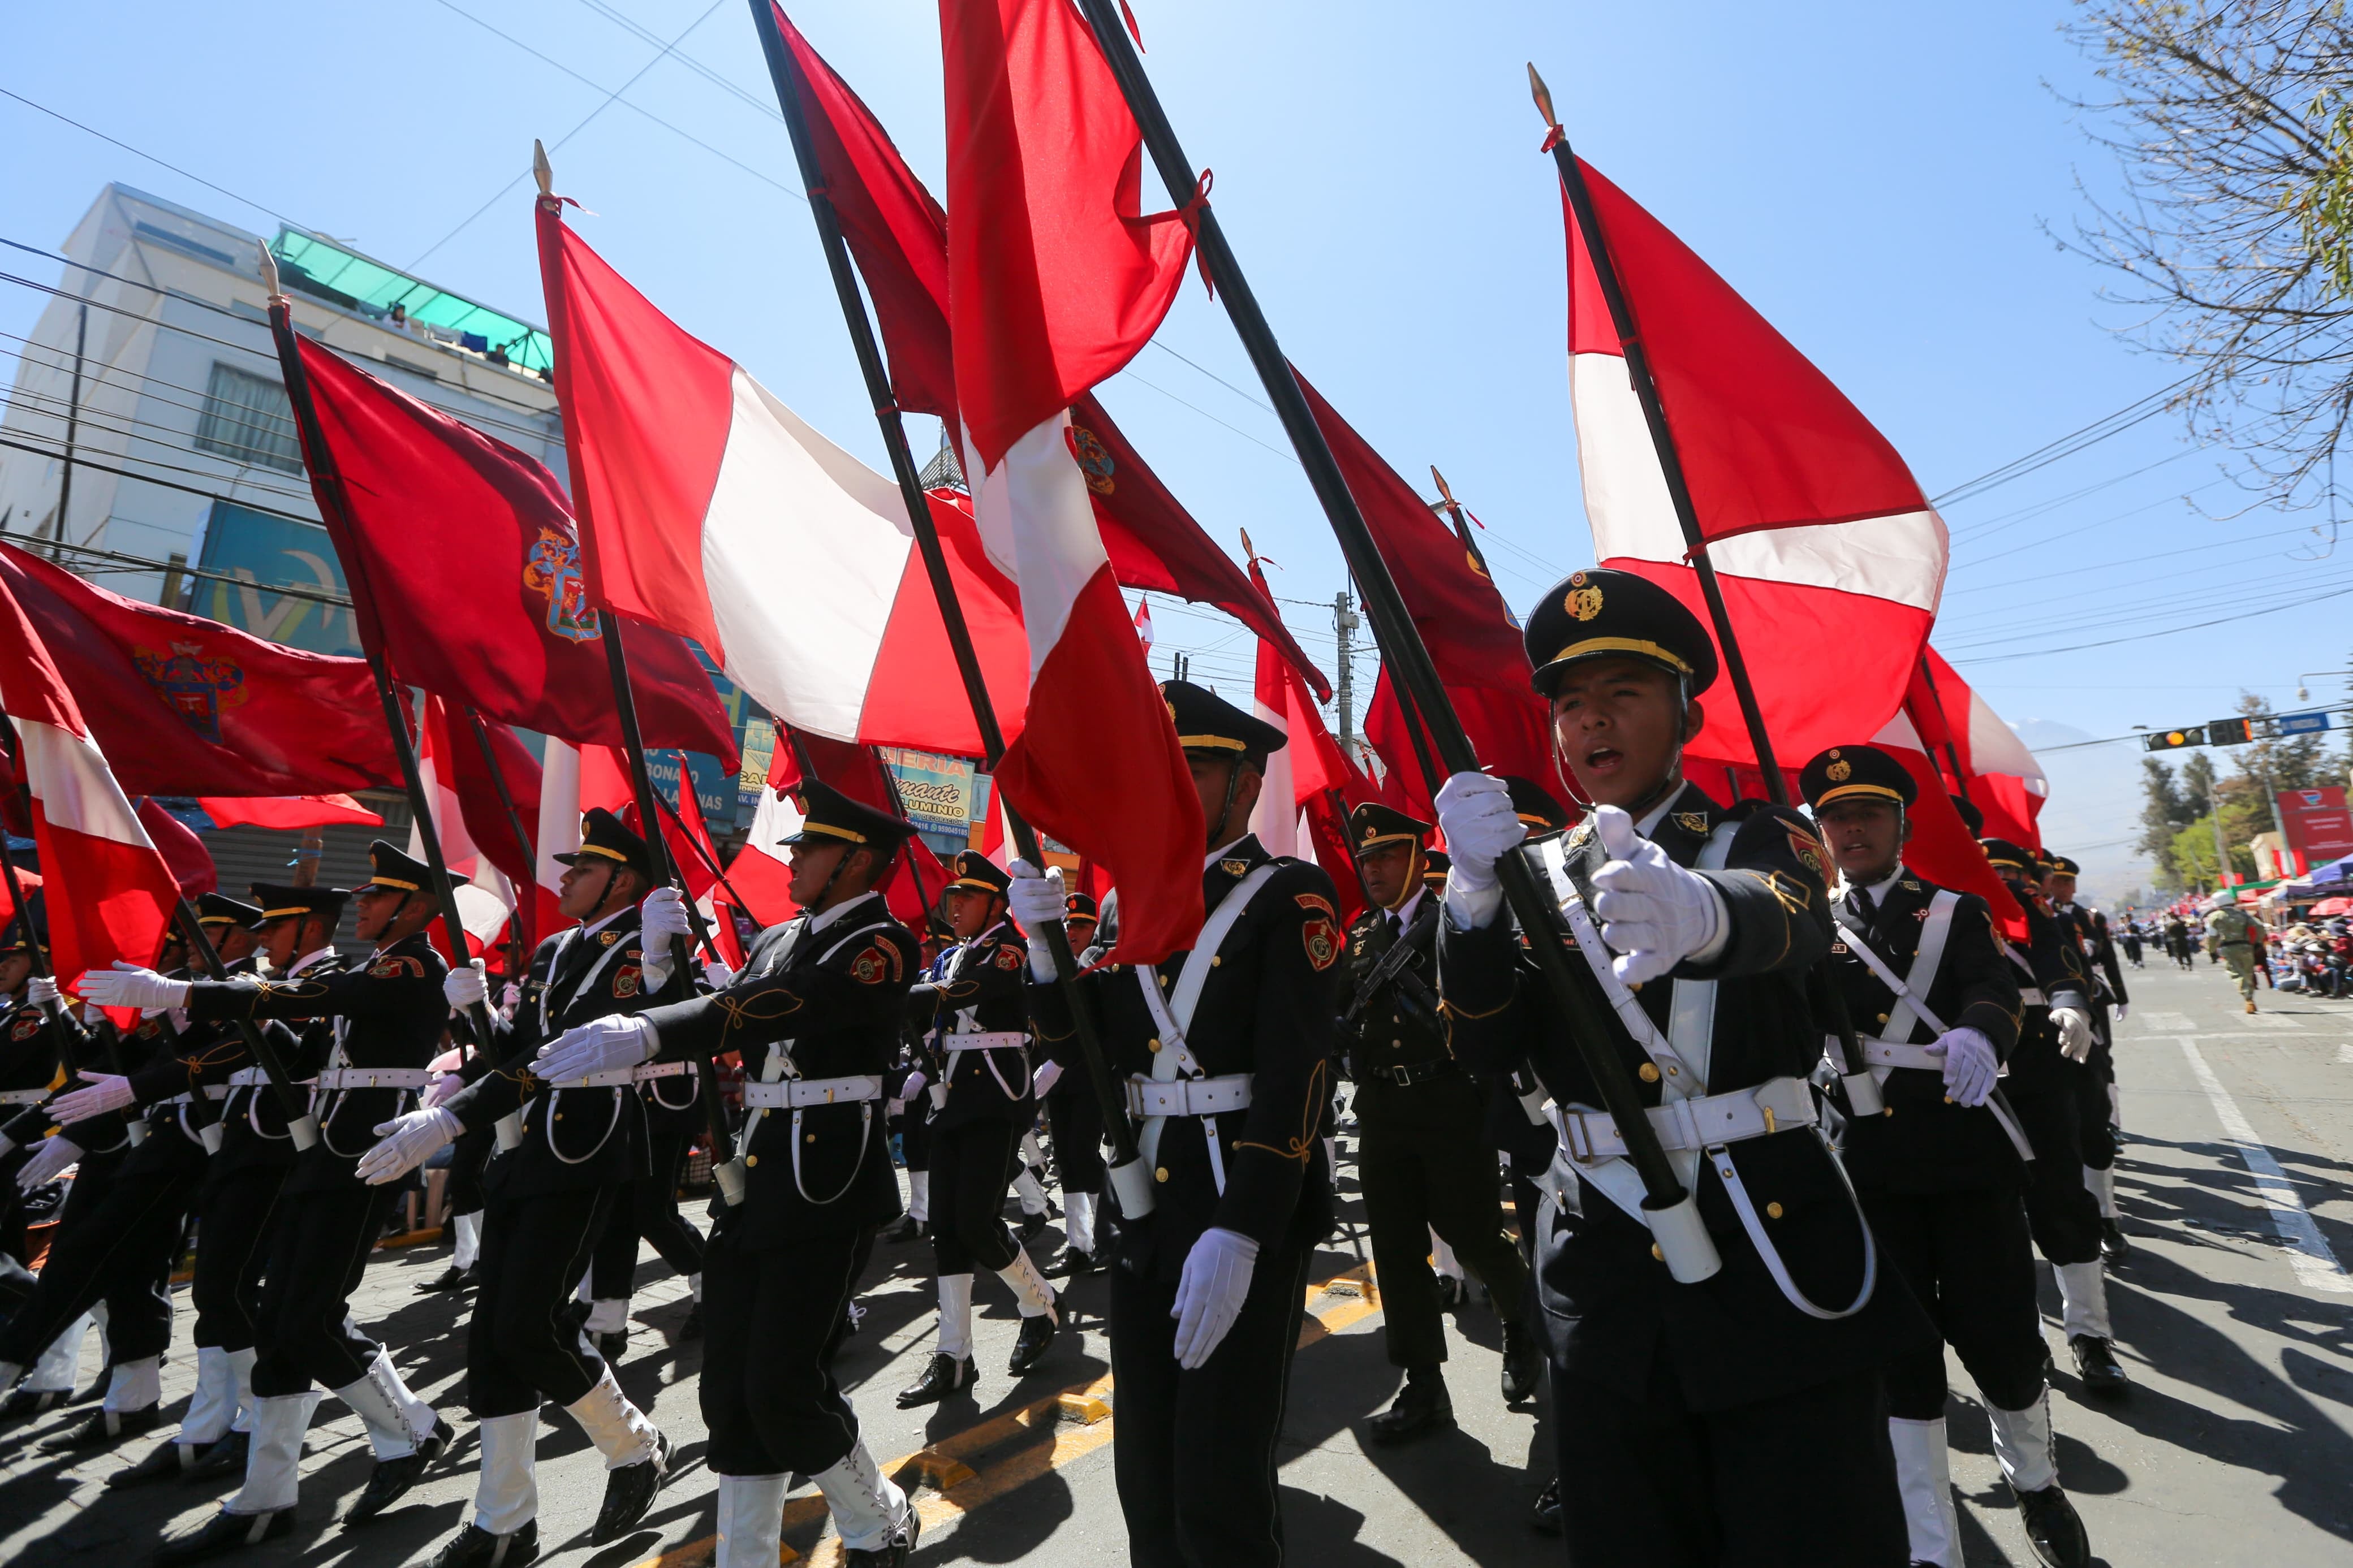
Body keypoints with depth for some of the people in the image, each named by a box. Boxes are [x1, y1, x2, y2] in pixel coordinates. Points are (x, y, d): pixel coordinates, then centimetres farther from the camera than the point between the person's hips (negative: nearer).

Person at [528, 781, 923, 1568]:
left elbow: (777, 1006, -26)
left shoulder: (882, 943, -12)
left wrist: (644, 1034, -34)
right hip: (755, 1179, 8)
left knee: (784, 1386, -3)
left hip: (830, 1185, -7)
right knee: (729, 1390, 10)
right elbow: (725, 1015, 8)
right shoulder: (779, 939, 15)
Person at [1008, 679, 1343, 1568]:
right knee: (1145, 1479, 18)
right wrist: (1045, 948, -10)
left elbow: (1296, 1072, -17)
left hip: (1247, 1214, -6)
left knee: (1219, 1493, 2)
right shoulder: (1128, 900, 10)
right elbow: (1079, 1048, 7)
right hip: (1144, 1213, 6)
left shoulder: (1291, 895, -8)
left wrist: (1237, 1235, -23)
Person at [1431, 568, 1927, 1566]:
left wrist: (1699, 912, -51)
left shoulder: (1761, 839, 0)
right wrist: (1475, 894, -25)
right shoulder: (1540, 874, 7)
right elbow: (1486, 1048, -6)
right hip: (1602, 1282, 3)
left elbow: (1785, 923, -26)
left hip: (1775, 1261, -2)